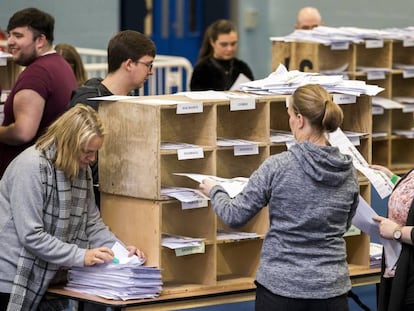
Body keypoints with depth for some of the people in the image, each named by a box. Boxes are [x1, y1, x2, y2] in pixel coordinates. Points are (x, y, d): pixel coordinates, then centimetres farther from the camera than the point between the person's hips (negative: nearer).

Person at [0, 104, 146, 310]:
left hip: (42, 281, 8)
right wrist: (81, 256, -23)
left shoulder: (82, 170, 4)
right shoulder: (31, 166, -20)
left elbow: (92, 222, 11)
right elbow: (31, 235, -24)